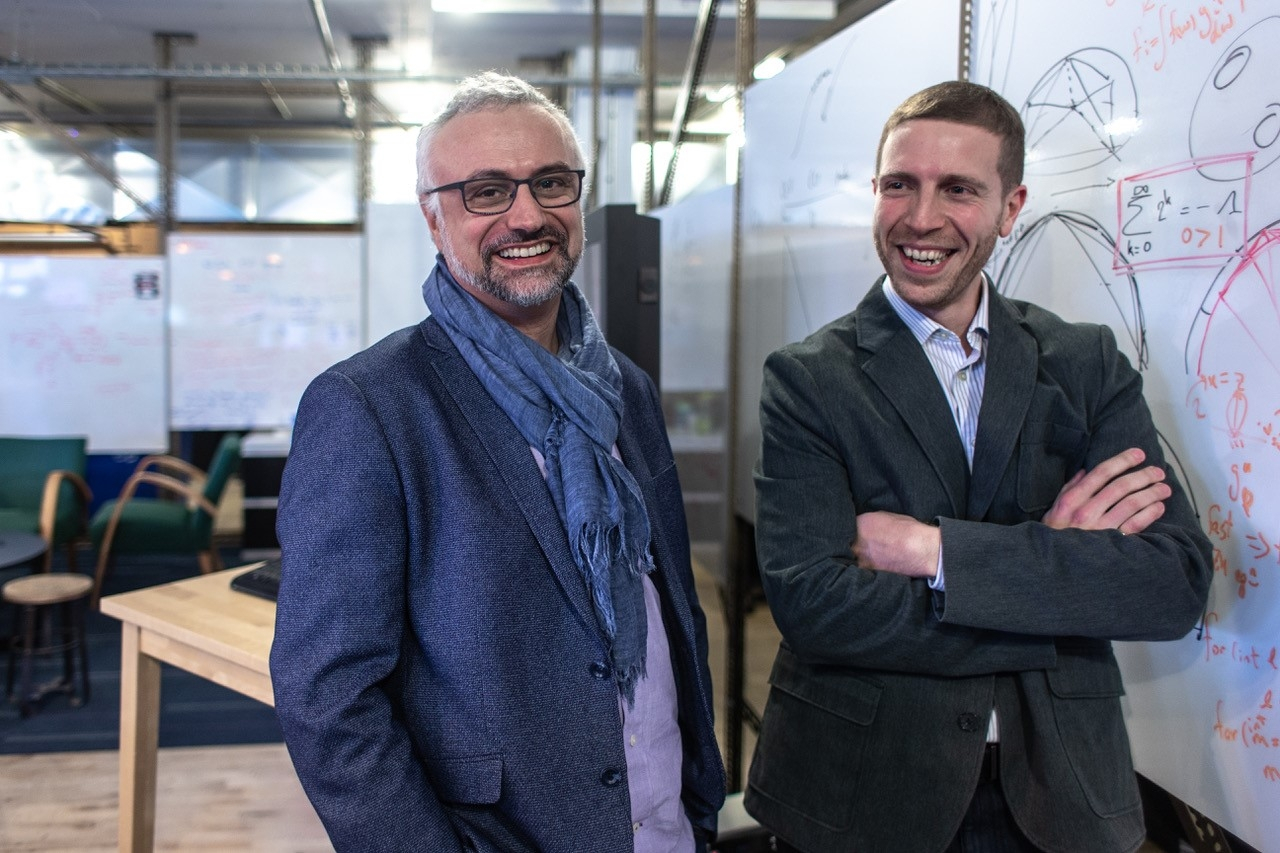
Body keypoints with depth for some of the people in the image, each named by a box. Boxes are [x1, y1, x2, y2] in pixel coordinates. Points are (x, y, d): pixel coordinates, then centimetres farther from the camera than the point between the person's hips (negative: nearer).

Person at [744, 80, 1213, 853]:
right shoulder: (808, 380, -9)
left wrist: (937, 551, -20)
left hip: (1059, 790, 3)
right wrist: (1052, 559, -17)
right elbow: (811, 602, -20)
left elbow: (1180, 583, -11)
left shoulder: (1089, 365, 0)